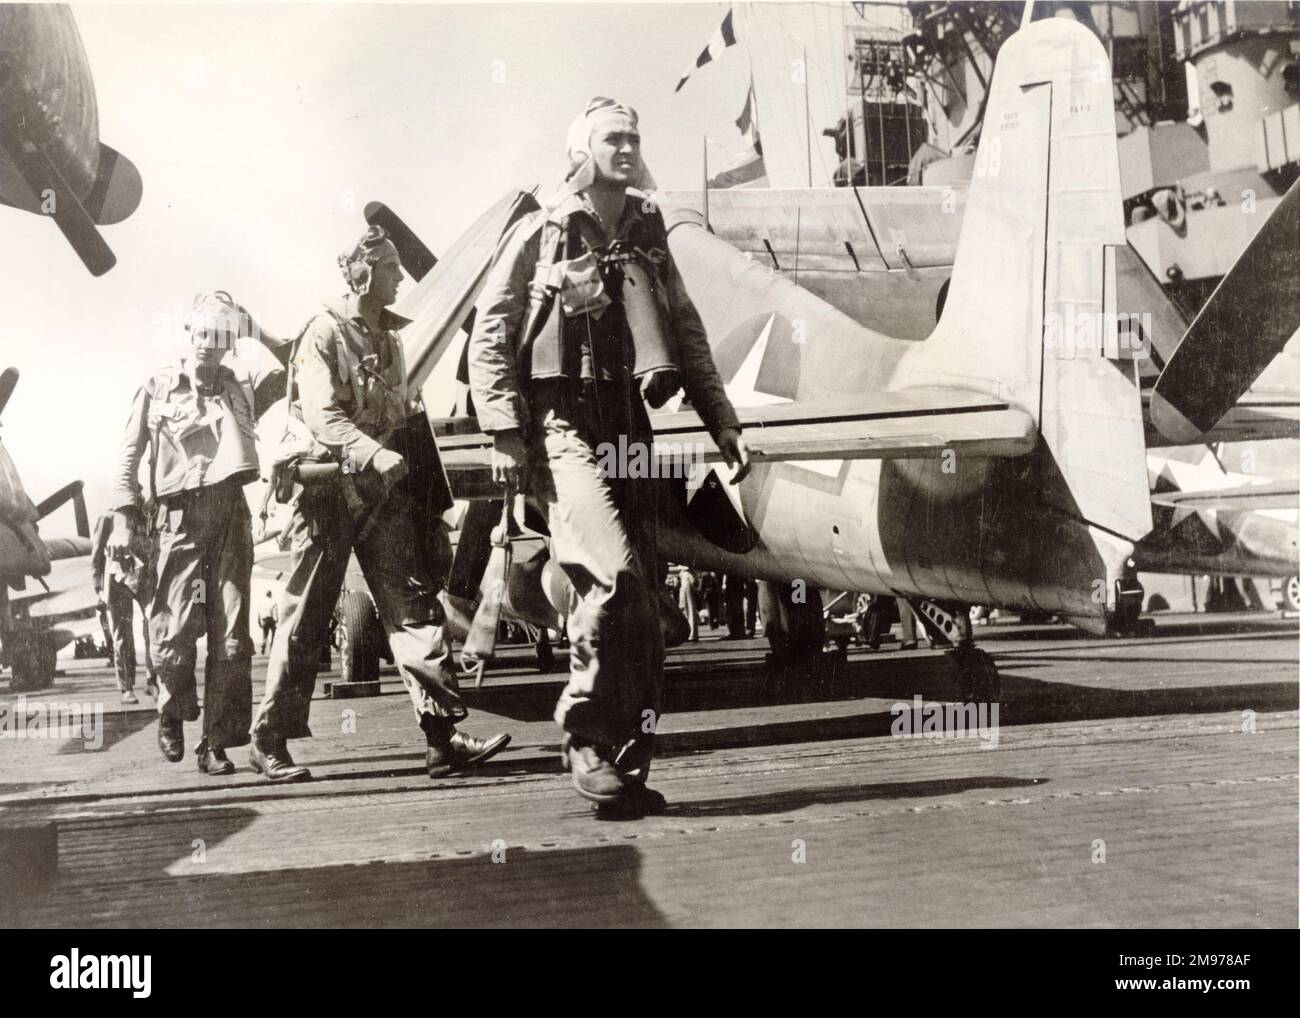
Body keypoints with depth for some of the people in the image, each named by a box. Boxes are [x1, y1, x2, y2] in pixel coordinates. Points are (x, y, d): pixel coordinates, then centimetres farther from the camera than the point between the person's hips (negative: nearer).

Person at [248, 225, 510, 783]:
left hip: (384, 493, 7)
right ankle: (269, 740, 13)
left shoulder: (387, 335, 16)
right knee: (305, 619, 1)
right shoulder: (325, 332, -8)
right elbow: (323, 417, -18)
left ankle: (442, 736, -6)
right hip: (330, 489, -6)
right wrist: (376, 454, -31)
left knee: (415, 605, -4)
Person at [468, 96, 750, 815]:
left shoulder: (646, 237, 19)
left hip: (630, 426, 6)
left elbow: (687, 336, 23)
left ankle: (626, 767, 10)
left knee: (640, 602, 2)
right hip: (562, 421, -5)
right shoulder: (540, 234, 4)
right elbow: (489, 339, 0)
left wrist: (724, 425, 16)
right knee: (615, 573, -24)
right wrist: (506, 436, -10)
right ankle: (586, 733, -8)